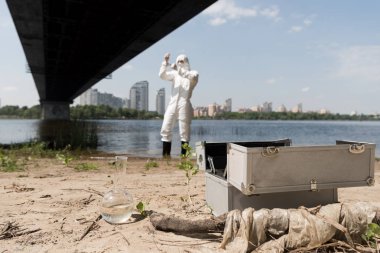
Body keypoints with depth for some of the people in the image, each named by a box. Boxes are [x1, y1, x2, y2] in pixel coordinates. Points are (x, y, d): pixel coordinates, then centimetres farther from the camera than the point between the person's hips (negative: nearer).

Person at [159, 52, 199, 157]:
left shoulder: (193, 73, 9)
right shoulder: (175, 74, 20)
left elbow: (192, 76, -15)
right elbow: (162, 75, 7)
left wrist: (179, 70, -16)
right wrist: (165, 63, -4)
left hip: (184, 104, -4)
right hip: (172, 104, 4)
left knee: (184, 132, -3)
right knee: (165, 130, -1)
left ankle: (183, 156, 2)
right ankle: (165, 155, 6)